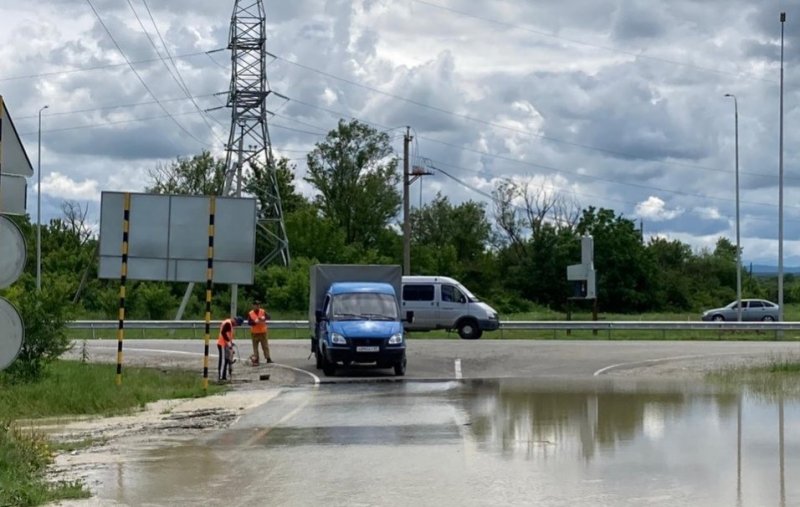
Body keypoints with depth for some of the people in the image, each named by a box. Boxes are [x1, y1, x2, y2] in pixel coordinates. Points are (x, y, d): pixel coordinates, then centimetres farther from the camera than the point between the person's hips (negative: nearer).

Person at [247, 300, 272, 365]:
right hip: (255, 333, -1)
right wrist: (255, 321, -27)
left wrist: (264, 318, -33)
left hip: (263, 332, 1)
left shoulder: (263, 312, 2)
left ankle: (268, 358, 8)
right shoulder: (250, 314, -2)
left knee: (265, 346, 3)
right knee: (255, 347, 2)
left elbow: (268, 317, -12)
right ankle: (255, 360, 5)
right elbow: (249, 322, -10)